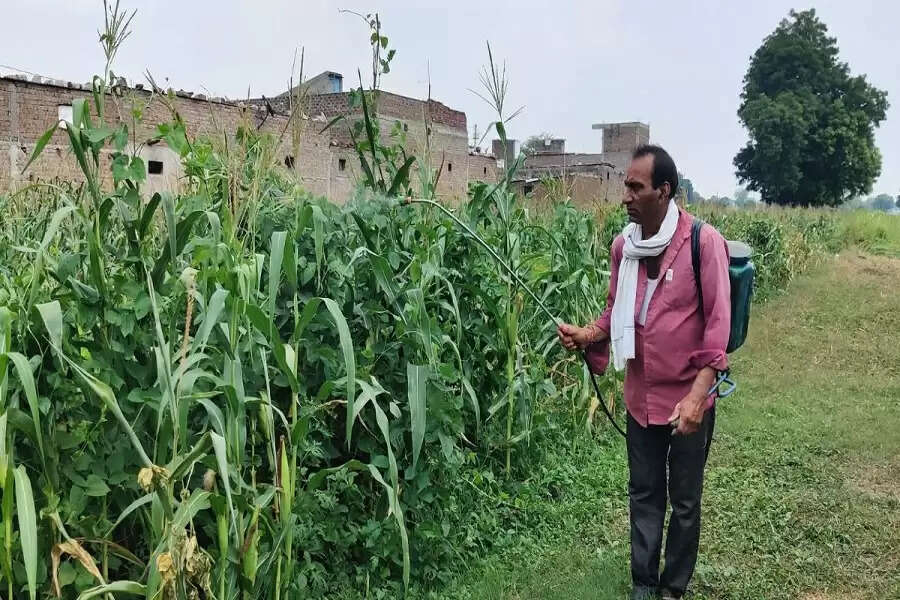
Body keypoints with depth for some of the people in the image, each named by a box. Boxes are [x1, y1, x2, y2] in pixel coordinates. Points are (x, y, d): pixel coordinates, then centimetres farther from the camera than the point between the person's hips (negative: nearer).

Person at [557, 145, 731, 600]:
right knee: (643, 495, 16)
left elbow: (718, 323, -18)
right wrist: (586, 335, -10)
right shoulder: (622, 246, -1)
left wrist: (696, 396, -25)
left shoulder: (703, 242, -17)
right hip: (641, 396, 5)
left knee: (684, 501, 12)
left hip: (689, 399, -4)